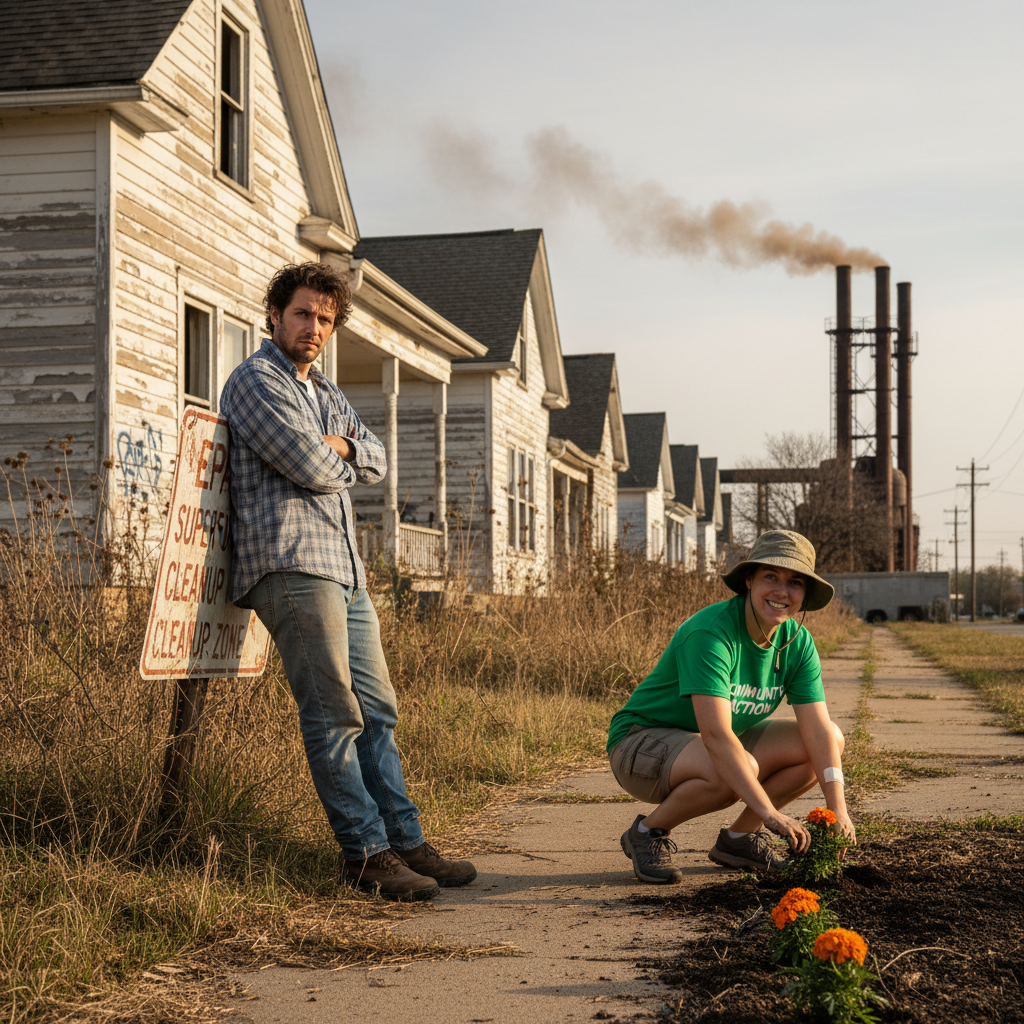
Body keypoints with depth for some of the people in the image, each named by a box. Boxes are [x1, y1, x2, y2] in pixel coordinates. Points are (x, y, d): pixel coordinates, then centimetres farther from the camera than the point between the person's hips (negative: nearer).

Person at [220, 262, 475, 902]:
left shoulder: (326, 392, 25)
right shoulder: (256, 382, -3)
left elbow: (376, 461, 18)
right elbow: (311, 467, -14)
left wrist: (342, 447, -3)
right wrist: (339, 461, 8)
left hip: (344, 567, 9)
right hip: (291, 562, -9)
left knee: (377, 711, 8)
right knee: (336, 714, -10)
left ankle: (405, 842, 12)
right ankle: (366, 853, -7)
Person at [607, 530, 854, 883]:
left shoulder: (798, 642, -6)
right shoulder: (710, 632, -29)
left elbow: (818, 730, -10)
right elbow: (715, 735, -37)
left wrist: (837, 809, -23)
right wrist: (769, 812, -41)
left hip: (722, 743, 8)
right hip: (644, 741, -8)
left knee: (833, 740, -5)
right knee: (736, 771, -37)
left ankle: (740, 836, 6)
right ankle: (649, 830, -9)